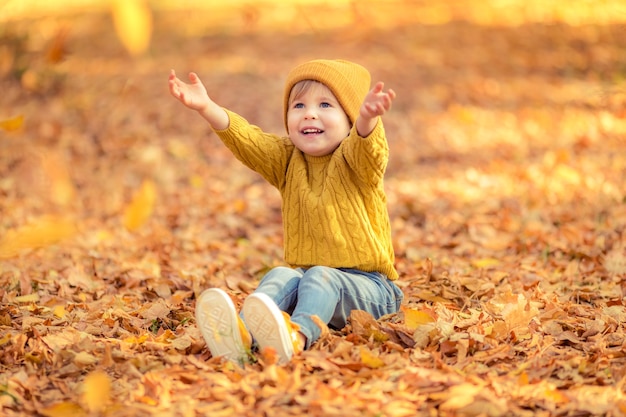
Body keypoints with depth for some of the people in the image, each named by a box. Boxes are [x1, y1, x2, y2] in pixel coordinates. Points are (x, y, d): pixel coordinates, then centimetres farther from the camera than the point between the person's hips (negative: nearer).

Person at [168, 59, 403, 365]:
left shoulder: (355, 159, -4)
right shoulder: (287, 160, 11)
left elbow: (364, 144, -29)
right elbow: (244, 137, -3)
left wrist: (367, 119, -54)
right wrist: (207, 108, -22)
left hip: (367, 285, -4)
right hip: (306, 276, 4)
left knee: (320, 277, -34)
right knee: (281, 276, -27)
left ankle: (297, 336, -64)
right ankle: (240, 334, -56)